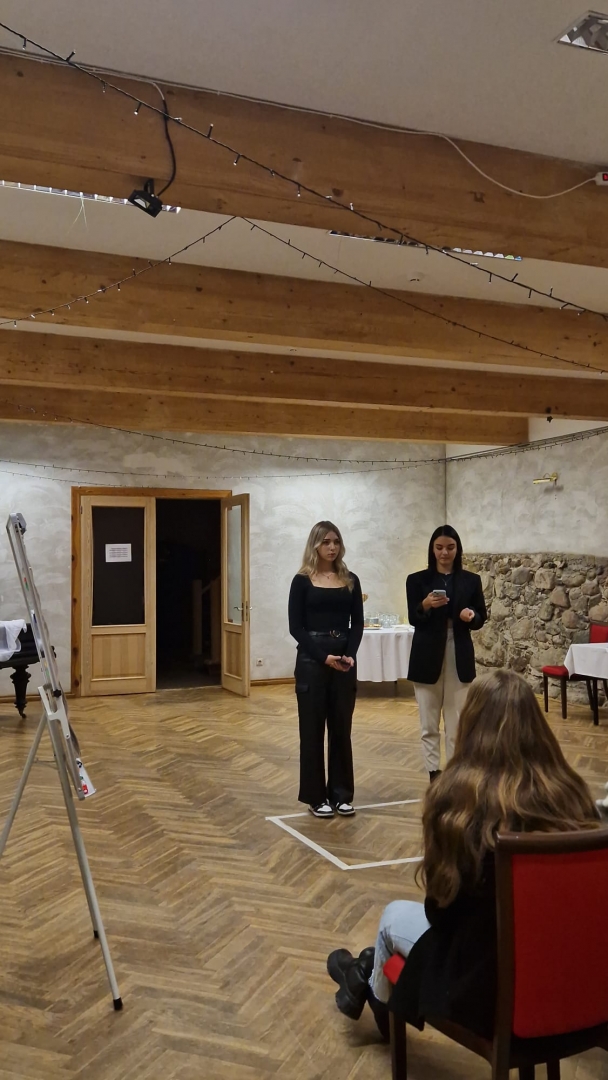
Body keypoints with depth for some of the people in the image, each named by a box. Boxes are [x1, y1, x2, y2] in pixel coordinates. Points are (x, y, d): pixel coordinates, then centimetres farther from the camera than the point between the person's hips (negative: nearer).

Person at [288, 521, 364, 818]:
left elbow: (357, 623, 5)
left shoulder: (350, 580, 7)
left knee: (342, 727, 9)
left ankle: (341, 794, 20)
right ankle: (315, 796, 14)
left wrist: (350, 654, -12)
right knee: (313, 729, 3)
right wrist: (324, 657, -16)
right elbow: (296, 627, -7)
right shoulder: (302, 581, -4)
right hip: (312, 661, -3)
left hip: (345, 661, 4)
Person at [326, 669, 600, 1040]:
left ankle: (370, 990, 52)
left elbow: (441, 907, -9)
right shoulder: (572, 791, -10)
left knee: (395, 914, 24)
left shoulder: (460, 792, -21)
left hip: (487, 982, -4)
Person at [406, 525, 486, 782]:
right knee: (429, 724, 4)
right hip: (427, 657, -1)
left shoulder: (471, 580, 6)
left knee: (457, 723, 2)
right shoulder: (417, 580, 1)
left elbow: (481, 619, 7)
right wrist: (426, 605, -24)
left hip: (459, 657, 1)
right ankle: (434, 775, 12)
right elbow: (413, 620, -4)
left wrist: (471, 616, -15)